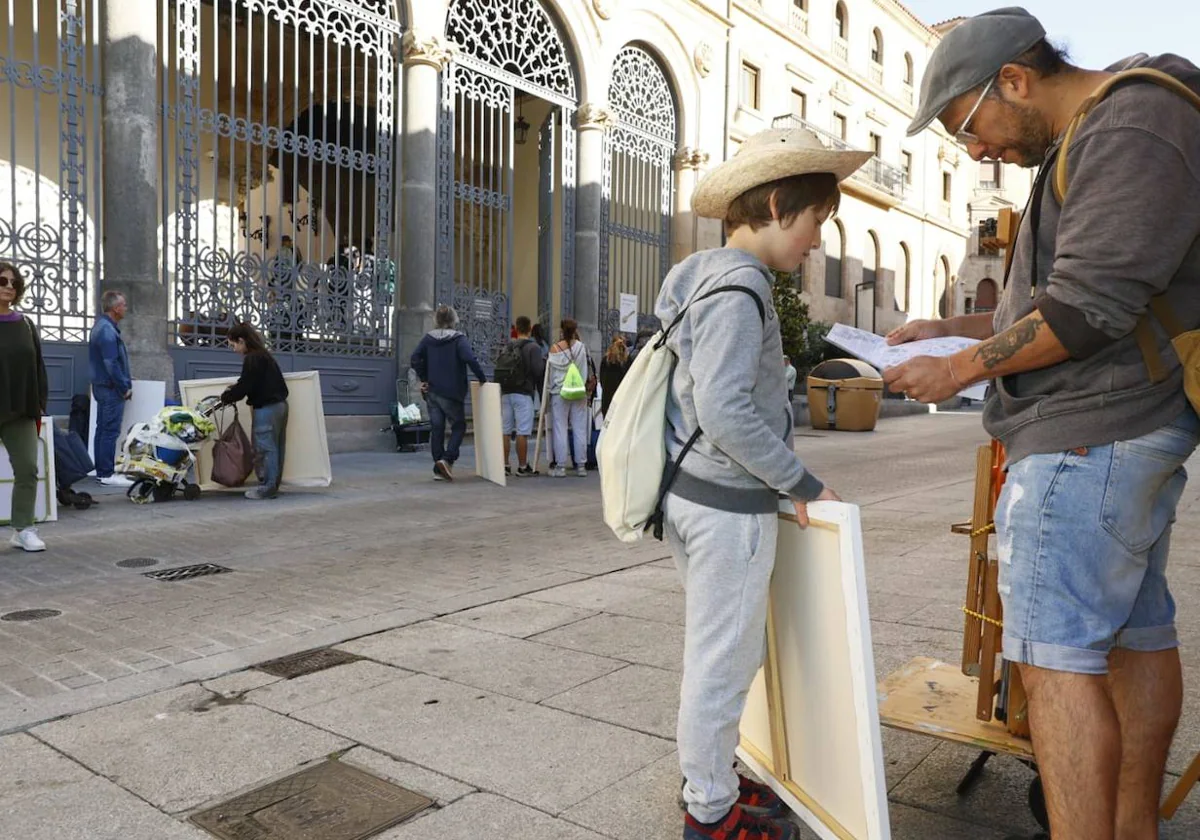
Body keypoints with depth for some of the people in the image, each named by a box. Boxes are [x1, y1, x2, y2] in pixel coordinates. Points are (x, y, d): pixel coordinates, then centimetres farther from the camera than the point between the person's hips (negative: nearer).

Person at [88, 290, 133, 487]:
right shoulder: (107, 330, -18)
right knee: (110, 431, -7)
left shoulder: (102, 325, 14)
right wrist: (125, 387, -15)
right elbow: (111, 364, -22)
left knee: (102, 429, 13)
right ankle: (107, 474, -5)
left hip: (102, 386, 11)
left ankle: (101, 471, 20)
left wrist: (124, 379, 18)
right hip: (111, 389, -11)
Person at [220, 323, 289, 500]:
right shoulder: (264, 355, 13)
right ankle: (273, 485, 18)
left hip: (266, 409, -9)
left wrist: (225, 397, -1)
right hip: (279, 405, 9)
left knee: (265, 449, -3)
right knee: (275, 447, 11)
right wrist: (236, 388, 17)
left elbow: (245, 386, -16)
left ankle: (267, 488, 1)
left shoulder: (252, 359, -15)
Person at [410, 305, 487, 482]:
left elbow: (415, 359, -4)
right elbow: (470, 359, -21)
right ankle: (447, 459, -14)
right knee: (458, 426, 8)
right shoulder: (458, 339, -8)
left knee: (436, 429, 9)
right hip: (452, 392, -4)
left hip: (432, 392, 4)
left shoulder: (428, 338, 5)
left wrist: (424, 378, 4)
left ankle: (439, 470, 10)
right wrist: (482, 378, -10)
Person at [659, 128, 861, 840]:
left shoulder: (704, 278, 14)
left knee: (727, 650, 21)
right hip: (731, 505, -10)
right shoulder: (739, 288, -16)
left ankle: (710, 778, 36)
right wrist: (803, 485, -14)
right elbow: (724, 410, -24)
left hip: (693, 492, 10)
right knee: (724, 660, 4)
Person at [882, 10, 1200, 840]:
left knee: (1056, 656, -10)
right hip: (1122, 430, 10)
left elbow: (1088, 308, -21)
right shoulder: (1090, 143, 19)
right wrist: (952, 327, 15)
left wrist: (961, 370, -11)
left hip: (1090, 434, -10)